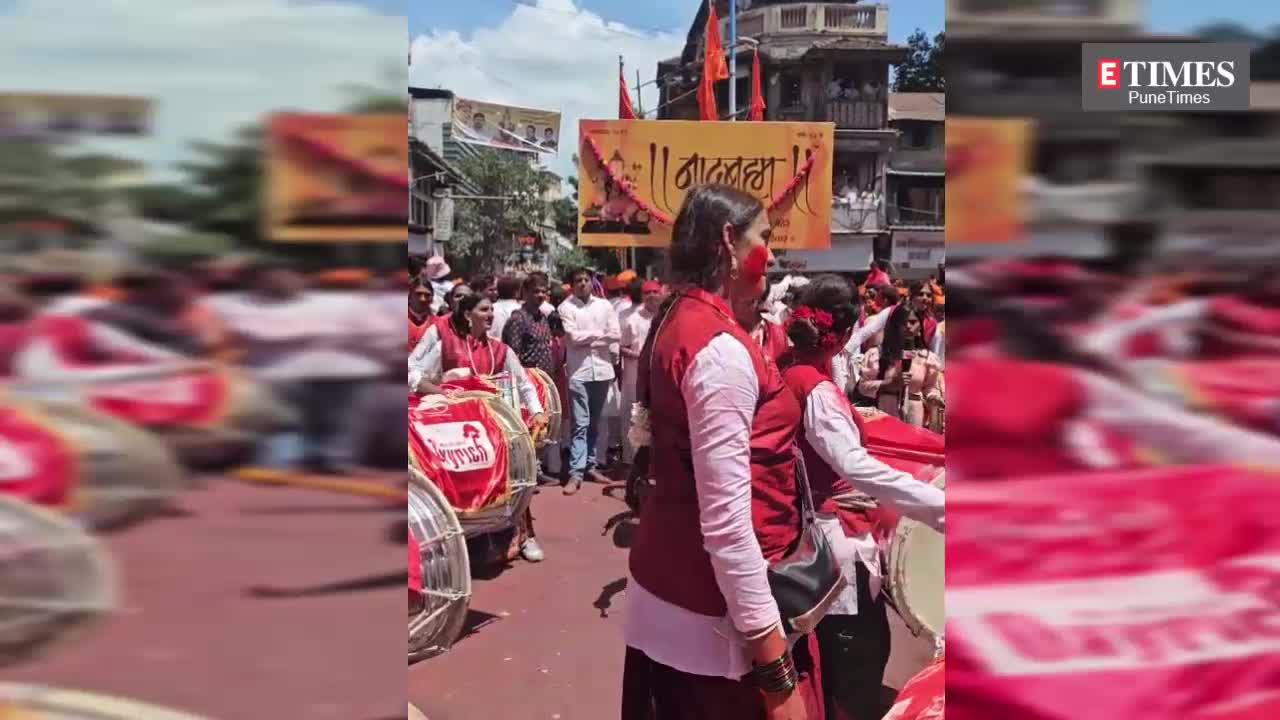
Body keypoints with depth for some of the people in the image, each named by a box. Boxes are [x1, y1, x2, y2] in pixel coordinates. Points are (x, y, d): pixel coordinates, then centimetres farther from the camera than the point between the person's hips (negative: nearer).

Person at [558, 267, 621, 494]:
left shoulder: (604, 305, 10)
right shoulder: (566, 308, 0)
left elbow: (616, 335, 5)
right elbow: (573, 337, -11)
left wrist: (587, 337, -4)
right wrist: (599, 334, -2)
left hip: (602, 369, 4)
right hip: (579, 371, -4)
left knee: (595, 423, 12)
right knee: (580, 424, -8)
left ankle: (591, 465, 22)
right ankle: (576, 473, -8)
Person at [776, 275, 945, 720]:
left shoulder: (788, 371, 2)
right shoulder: (818, 390, -25)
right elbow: (854, 466, -38)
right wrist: (939, 504, -45)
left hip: (806, 529, 10)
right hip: (836, 536, -10)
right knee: (862, 652, 1)